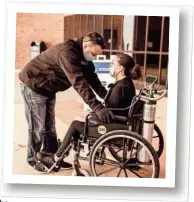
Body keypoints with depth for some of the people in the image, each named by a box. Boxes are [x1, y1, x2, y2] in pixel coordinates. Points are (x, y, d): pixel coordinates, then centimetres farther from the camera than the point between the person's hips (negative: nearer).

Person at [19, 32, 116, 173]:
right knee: (38, 126, 0)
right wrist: (98, 107, -48)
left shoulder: (83, 57, -4)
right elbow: (79, 82, -44)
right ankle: (33, 160, 17)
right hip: (33, 85, -9)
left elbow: (93, 79, -1)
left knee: (50, 125, 12)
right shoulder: (67, 52, -34)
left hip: (48, 88, 9)